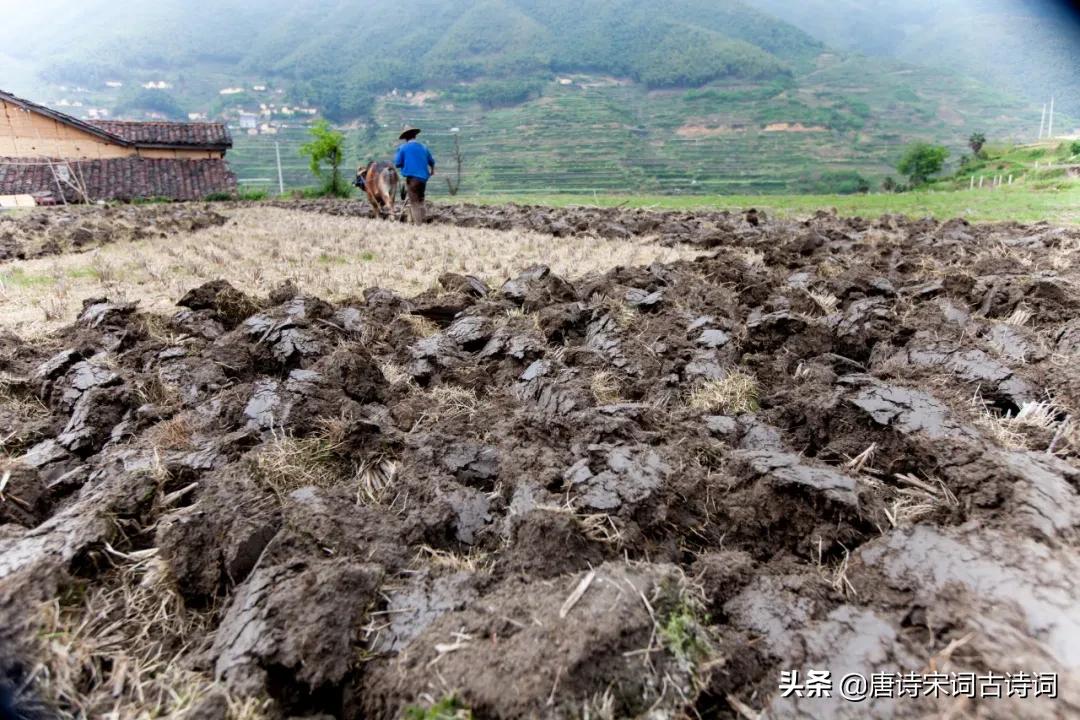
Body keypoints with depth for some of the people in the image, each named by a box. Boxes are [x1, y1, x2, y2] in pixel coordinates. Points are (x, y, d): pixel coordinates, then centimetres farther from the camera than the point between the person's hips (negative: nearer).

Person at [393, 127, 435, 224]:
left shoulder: (403, 147, -3)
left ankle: (417, 224, -11)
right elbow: (431, 161, 21)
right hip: (423, 177, 5)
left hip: (411, 177, -5)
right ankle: (421, 222, 19)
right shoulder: (424, 147, 10)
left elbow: (397, 164, -4)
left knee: (414, 202, -3)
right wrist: (432, 170, 40)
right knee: (420, 201, 17)